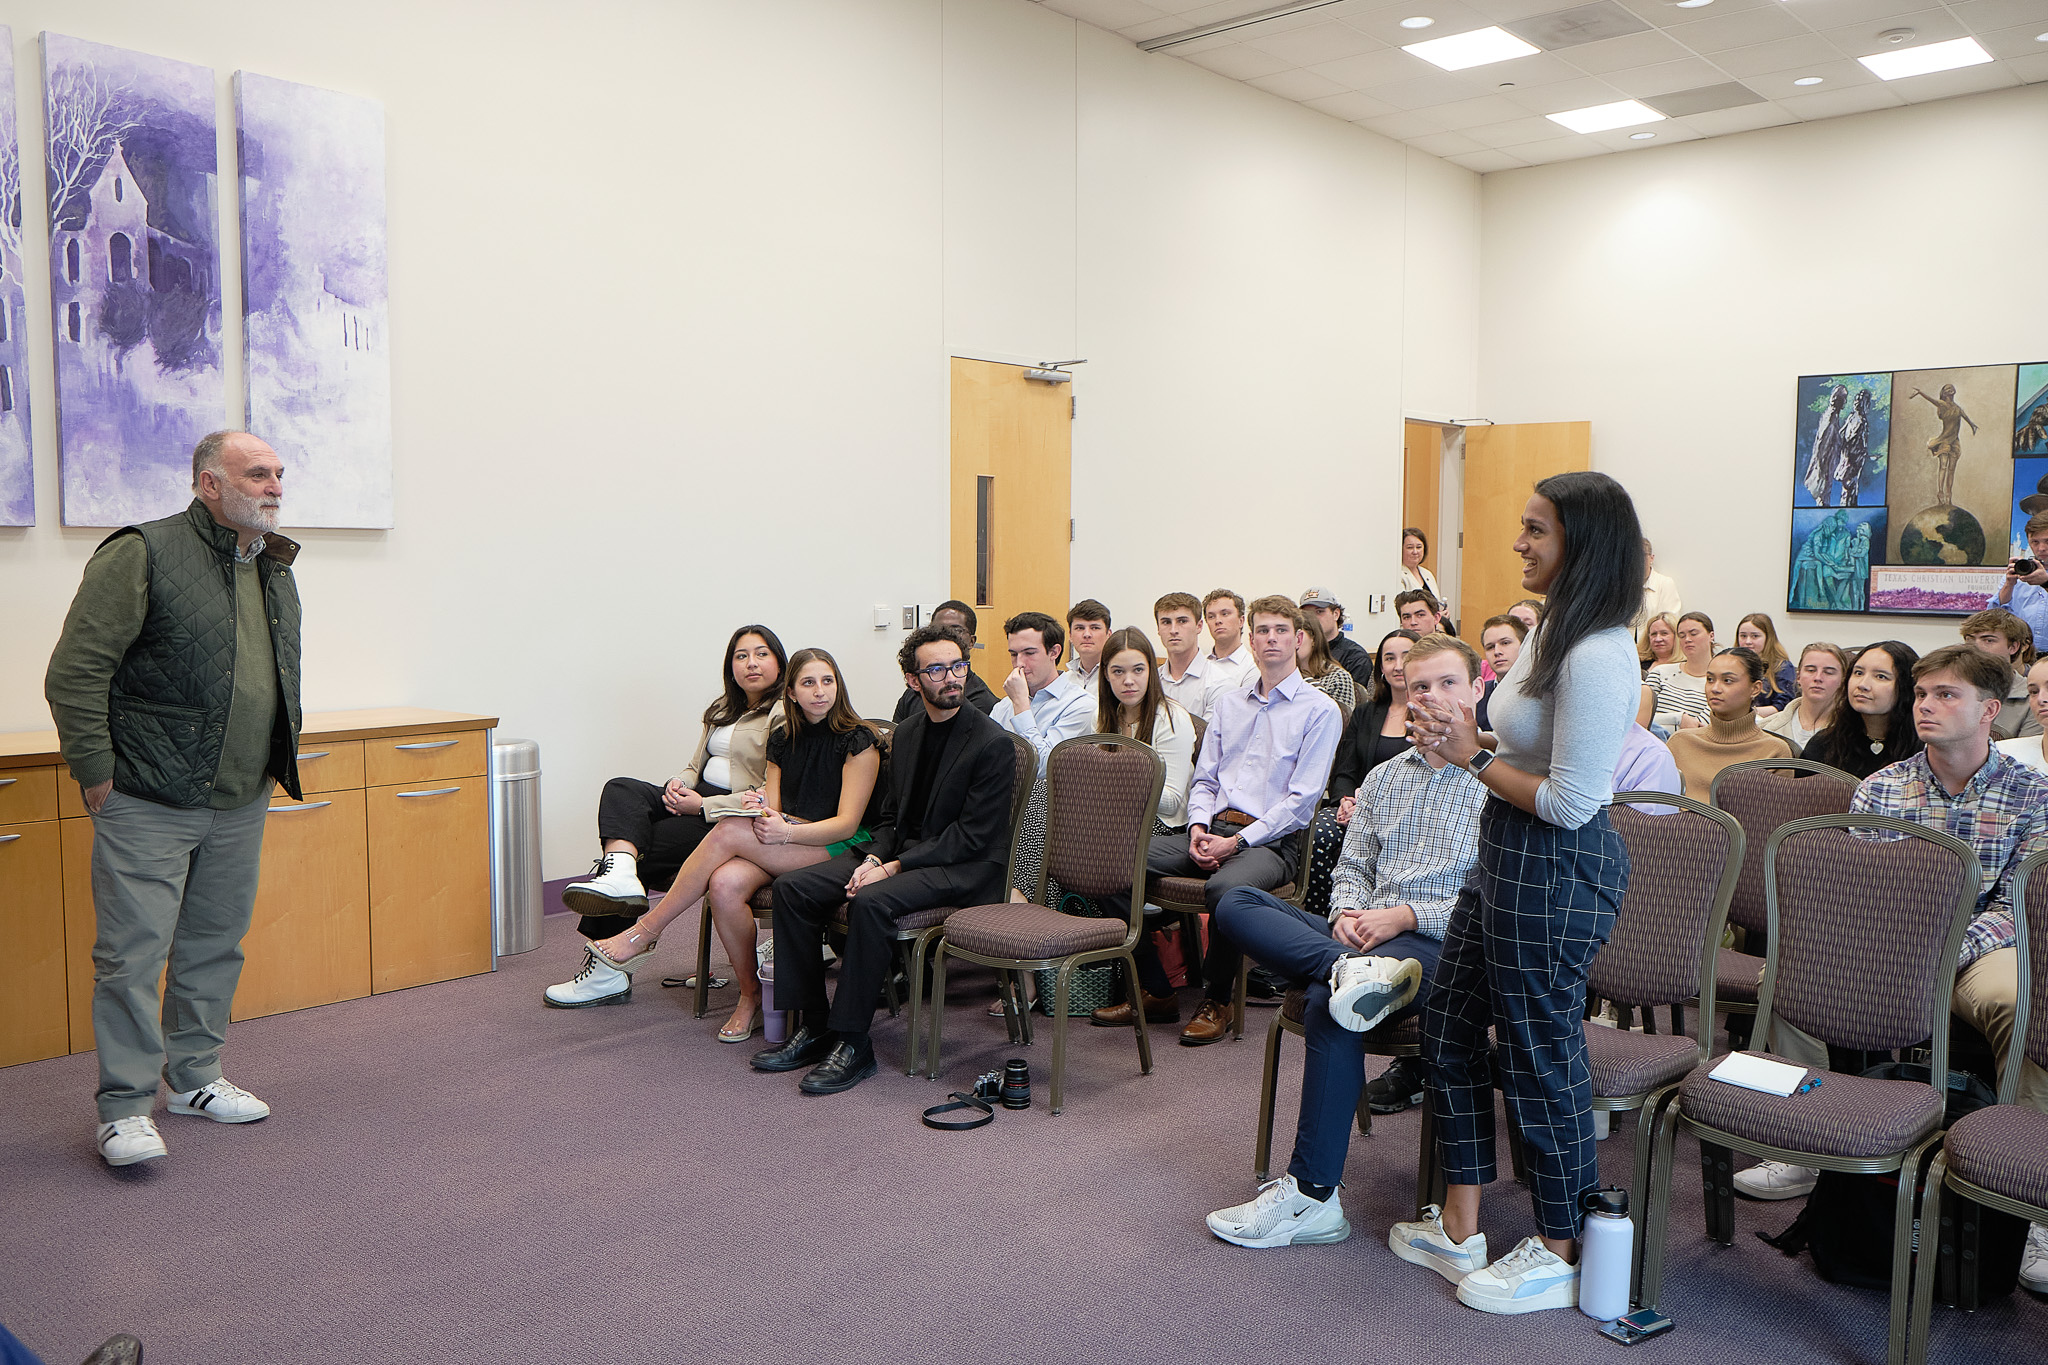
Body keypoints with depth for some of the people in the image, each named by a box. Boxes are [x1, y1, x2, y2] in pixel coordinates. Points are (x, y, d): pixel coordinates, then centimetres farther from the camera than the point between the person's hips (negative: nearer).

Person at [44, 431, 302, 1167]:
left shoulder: (276, 571, 12)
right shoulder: (142, 554, -11)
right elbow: (74, 672, -13)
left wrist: (278, 764, 17)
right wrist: (95, 770, -13)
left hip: (240, 803, 7)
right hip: (148, 804, -7)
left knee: (216, 945, 15)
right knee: (133, 951, -3)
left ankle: (195, 1077, 29)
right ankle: (125, 1108, 7)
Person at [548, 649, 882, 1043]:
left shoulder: (858, 741, -7)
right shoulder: (782, 738, 12)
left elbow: (847, 823, -13)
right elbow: (775, 811, 9)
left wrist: (786, 832, -26)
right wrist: (760, 809, -15)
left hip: (843, 850, -5)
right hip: (784, 848, 5)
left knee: (729, 831, -28)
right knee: (724, 884, -30)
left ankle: (645, 932, -15)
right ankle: (750, 996, -11)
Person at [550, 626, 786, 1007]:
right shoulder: (722, 709, 22)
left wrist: (704, 805, -16)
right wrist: (679, 783, -2)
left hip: (734, 820, -8)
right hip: (696, 799, 8)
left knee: (651, 844, -20)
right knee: (621, 789, -16)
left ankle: (608, 972, -16)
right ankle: (620, 869, -46)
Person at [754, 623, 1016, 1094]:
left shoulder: (993, 743, -12)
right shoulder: (905, 735, 12)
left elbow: (973, 836, -16)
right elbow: (891, 815, 16)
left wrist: (895, 866, -19)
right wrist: (874, 857, -6)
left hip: (964, 867, -7)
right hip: (900, 854, 8)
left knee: (871, 902, -34)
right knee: (792, 888, -8)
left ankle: (852, 1043, -22)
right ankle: (812, 1027, -3)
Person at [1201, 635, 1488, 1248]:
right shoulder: (1383, 777, 20)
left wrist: (1406, 916, -17)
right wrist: (1347, 913, -3)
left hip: (1443, 944, -6)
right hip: (1362, 934, 6)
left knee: (1327, 1004, -34)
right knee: (1236, 905, -15)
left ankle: (1312, 1196, -25)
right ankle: (1349, 970, -39)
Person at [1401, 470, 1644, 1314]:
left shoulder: (1597, 657, -23)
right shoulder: (1554, 634, 9)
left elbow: (1568, 803, -24)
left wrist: (1472, 758, -16)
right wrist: (1467, 738, 5)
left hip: (1557, 872, -11)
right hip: (1508, 857, 11)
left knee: (1538, 1054, 4)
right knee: (1449, 1027, 17)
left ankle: (1562, 1253, 26)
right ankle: (1458, 1230, 31)